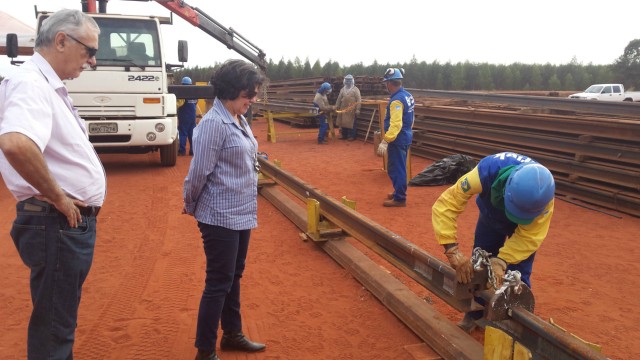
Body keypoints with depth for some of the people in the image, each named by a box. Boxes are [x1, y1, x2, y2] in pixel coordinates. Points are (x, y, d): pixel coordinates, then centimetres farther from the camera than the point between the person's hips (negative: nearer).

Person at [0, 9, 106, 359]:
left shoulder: (50, 86, 13)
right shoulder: (30, 83, -18)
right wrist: (58, 197, -25)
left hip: (72, 223, 10)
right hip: (56, 225, -10)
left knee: (61, 318, 23)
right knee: (52, 325, 5)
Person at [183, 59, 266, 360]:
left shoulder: (239, 119, 9)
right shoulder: (214, 123, -19)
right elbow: (199, 173, -18)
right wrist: (191, 207, -4)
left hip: (242, 214, 9)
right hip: (221, 217, -9)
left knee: (234, 278, 19)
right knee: (219, 283, 1)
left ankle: (232, 335, 36)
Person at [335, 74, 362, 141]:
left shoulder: (355, 89, -3)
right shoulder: (342, 89, 12)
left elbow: (358, 100, -8)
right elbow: (339, 99, 15)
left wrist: (357, 109, -14)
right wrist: (336, 107, 9)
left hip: (352, 110, -5)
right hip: (343, 109, 5)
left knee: (351, 123, -2)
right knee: (343, 122, 7)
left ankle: (352, 136, 6)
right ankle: (344, 135, 18)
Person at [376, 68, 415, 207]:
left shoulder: (396, 100, -22)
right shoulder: (408, 95, 8)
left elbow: (395, 125, -28)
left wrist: (385, 141, -30)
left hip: (398, 139, -10)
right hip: (406, 136, 10)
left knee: (396, 169, -1)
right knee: (399, 167, 20)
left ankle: (399, 198, 5)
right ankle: (398, 193, 32)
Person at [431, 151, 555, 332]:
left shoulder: (543, 193, -41)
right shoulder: (486, 172, -46)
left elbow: (529, 236, -33)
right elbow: (445, 205, -44)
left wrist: (501, 261, -48)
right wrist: (453, 251, -51)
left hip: (525, 225, -1)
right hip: (490, 216, 1)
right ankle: (474, 315, 24)